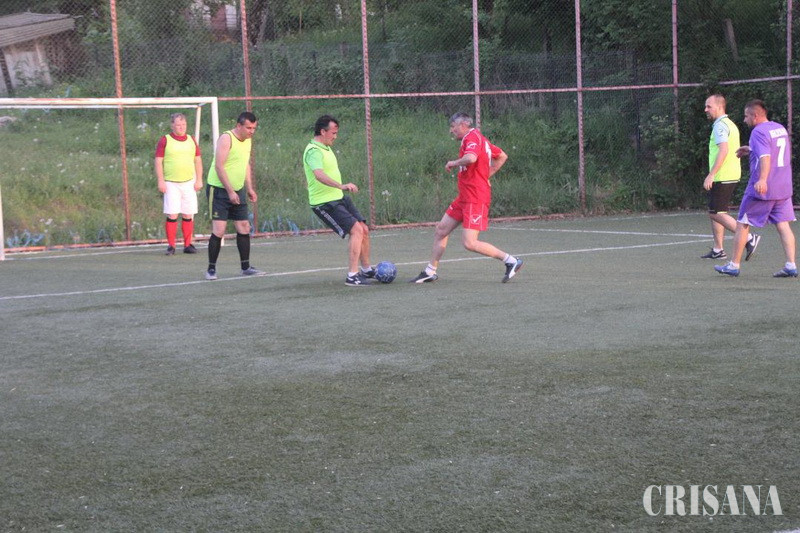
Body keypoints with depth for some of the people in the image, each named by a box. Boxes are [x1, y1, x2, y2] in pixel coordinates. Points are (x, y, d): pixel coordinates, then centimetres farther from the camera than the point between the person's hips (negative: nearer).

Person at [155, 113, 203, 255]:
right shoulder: (164, 141, 2)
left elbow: (198, 161, 16)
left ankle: (188, 245, 11)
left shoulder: (192, 140, 13)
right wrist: (161, 181, -8)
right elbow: (158, 162, -1)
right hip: (171, 183, -3)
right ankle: (171, 246, 0)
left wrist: (199, 180, 7)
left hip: (189, 183, 3)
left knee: (188, 215, 3)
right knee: (172, 215, -7)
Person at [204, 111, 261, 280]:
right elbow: (219, 166, -20)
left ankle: (246, 267, 14)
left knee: (244, 228, 5)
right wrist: (230, 191, -22)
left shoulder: (248, 140, 10)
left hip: (238, 191, 8)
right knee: (218, 230, -10)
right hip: (219, 190, -8)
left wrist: (249, 188, 13)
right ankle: (211, 269, 0)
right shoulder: (226, 139, -16)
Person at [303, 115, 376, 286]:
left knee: (364, 230, 9)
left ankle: (366, 269, 25)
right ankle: (352, 276, -15)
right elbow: (319, 175, -38)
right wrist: (341, 186, -50)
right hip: (324, 203, -10)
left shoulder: (326, 148, 14)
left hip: (339, 198, 10)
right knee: (356, 230, -18)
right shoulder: (314, 151, -20)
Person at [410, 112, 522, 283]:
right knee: (441, 230, 12)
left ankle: (510, 261, -5)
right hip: (464, 197, 11)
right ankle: (430, 272, 20)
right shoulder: (478, 138, 16)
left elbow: (471, 158, -36)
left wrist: (454, 163, -17)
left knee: (469, 243, -15)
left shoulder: (472, 137, -14)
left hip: (475, 199, -11)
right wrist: (486, 175, 20)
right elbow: (502, 156, 26)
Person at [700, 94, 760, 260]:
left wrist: (711, 175, -27)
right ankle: (718, 250, 13)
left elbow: (724, 150, -25)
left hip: (722, 178, -10)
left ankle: (749, 238, -12)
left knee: (716, 213, -8)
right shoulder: (730, 124, 18)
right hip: (732, 176, 10)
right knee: (714, 212, 13)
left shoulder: (720, 125, -13)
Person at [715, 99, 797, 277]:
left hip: (761, 190, -7)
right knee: (783, 225, 4)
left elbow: (765, 157, -27)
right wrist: (751, 151, 31)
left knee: (742, 224, 6)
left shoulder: (759, 132, -13)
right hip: (784, 189, 7)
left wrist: (762, 179, -40)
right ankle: (791, 265, -6)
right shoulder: (780, 128, 13)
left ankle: (734, 265, 12)